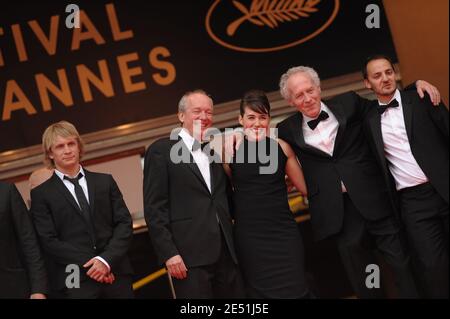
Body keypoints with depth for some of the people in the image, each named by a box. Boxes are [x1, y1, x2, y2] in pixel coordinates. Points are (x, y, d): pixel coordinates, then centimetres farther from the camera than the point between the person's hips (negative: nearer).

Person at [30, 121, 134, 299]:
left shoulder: (105, 182, 14)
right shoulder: (41, 194, 5)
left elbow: (124, 224, 7)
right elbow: (48, 241, -3)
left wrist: (106, 260, -9)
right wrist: (89, 265, -12)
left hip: (116, 275, 3)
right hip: (76, 283, -2)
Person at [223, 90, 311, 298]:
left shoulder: (281, 148, 3)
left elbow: (305, 187, 8)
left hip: (284, 232, 1)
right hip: (250, 237, -1)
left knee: (294, 290, -1)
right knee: (260, 291, 7)